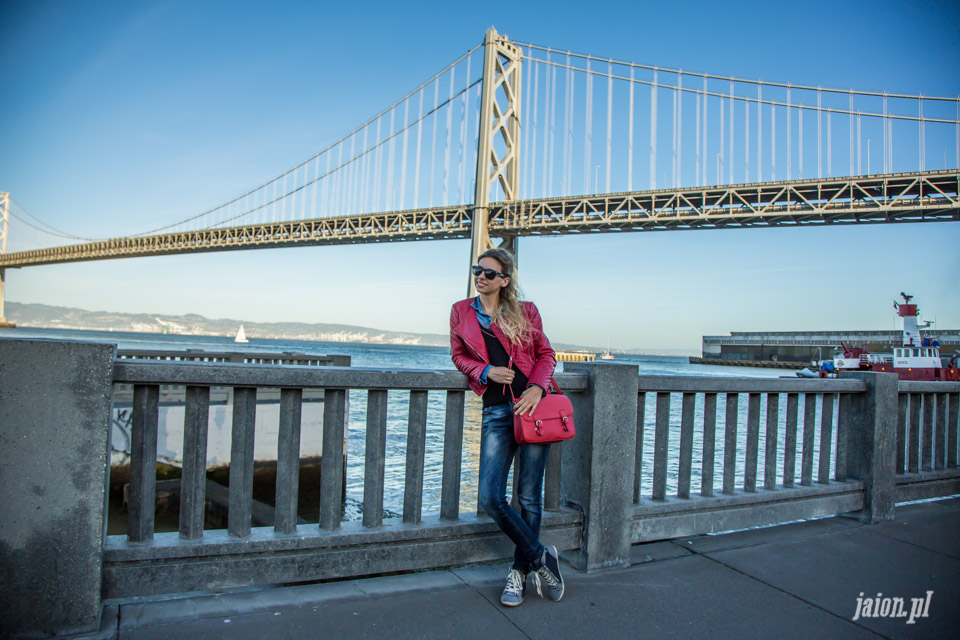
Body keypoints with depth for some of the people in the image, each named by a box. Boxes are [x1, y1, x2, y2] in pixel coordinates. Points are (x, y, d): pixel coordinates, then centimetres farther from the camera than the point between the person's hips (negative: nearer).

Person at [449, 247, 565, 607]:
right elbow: (458, 356, 15)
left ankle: (521, 572, 23)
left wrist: (537, 388, -9)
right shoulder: (461, 312, 11)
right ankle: (541, 557, 15)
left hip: (531, 405, -1)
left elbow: (546, 354, 10)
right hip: (496, 411, 2)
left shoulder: (525, 312, 6)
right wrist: (486, 371, -5)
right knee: (490, 498, -7)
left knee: (529, 498, 3)